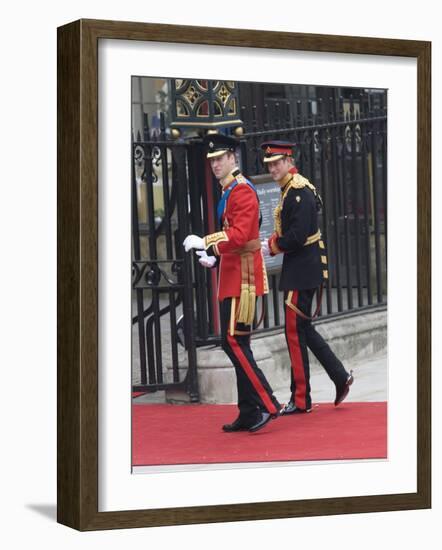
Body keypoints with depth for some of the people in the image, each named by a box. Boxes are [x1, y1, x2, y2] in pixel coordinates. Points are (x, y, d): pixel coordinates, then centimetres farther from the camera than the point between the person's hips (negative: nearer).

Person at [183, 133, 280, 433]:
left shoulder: (242, 190, -13)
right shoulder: (230, 191, 18)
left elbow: (239, 235, -25)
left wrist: (204, 242, -30)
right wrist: (214, 258, 13)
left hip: (242, 276, -10)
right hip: (233, 275, 10)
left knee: (234, 341, -12)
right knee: (236, 343, 10)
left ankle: (267, 405, -9)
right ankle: (249, 413, 13)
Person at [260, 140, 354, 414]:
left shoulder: (299, 191, -17)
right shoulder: (290, 190, 15)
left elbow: (298, 235, -23)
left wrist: (271, 247, -11)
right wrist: (272, 242, 4)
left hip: (302, 269, -10)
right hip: (300, 268, 10)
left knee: (295, 332, -4)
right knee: (303, 328, 14)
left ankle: (300, 399, 3)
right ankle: (341, 377, 18)